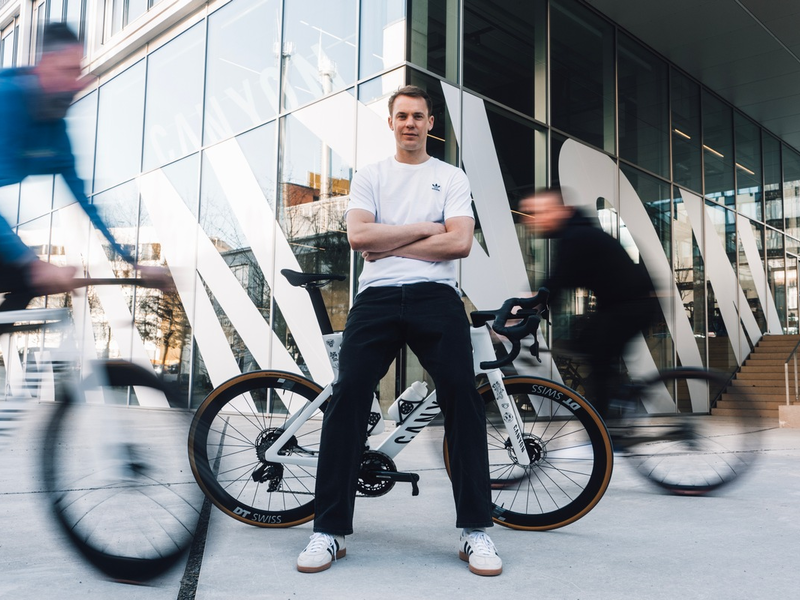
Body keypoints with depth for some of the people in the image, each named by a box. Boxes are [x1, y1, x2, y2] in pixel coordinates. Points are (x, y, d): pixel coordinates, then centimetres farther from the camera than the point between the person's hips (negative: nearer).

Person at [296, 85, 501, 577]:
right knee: (348, 397, -10)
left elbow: (459, 242, -3)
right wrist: (425, 229, -3)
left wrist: (388, 245, -4)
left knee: (462, 398, -10)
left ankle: (476, 531, 0)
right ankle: (330, 531, -2)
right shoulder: (369, 177, 16)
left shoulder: (452, 178, 14)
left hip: (436, 297, 0)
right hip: (377, 298, 1)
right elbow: (359, 236, -2)